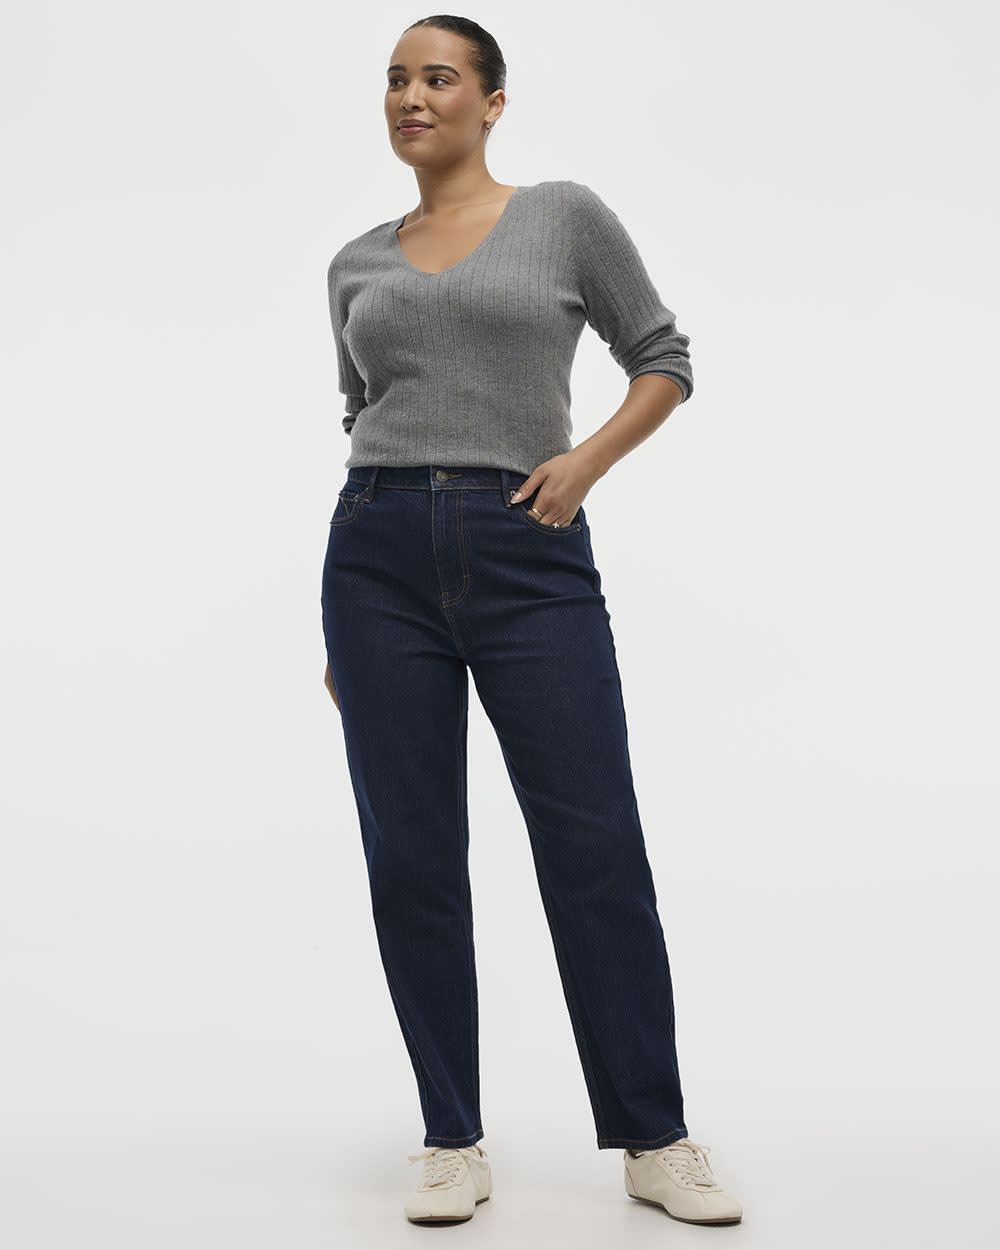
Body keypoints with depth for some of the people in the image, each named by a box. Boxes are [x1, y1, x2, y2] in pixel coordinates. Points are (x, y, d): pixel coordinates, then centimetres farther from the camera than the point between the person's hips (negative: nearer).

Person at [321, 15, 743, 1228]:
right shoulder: (355, 266, 15)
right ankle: (454, 1143, 16)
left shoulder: (565, 216, 5)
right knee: (410, 861, 3)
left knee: (595, 849, -3)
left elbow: (663, 362, 10)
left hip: (529, 556, -3)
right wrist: (343, 627, 16)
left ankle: (655, 1141, 11)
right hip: (379, 557, 3)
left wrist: (588, 457, -9)